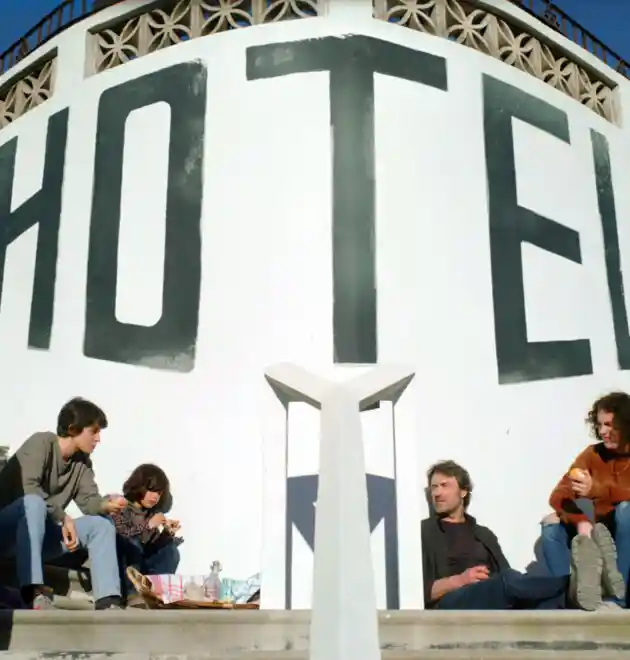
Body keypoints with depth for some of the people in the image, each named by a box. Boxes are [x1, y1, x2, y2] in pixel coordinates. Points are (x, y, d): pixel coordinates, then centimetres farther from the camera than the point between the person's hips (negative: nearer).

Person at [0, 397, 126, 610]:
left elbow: (88, 501, -1)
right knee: (33, 502, -38)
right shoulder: (41, 443, -16)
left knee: (102, 524, -6)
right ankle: (34, 592, -44)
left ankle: (108, 602, -19)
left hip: (41, 533, 7)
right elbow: (28, 489, -28)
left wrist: (107, 505, -23)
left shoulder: (82, 462, 7)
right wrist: (63, 517, -23)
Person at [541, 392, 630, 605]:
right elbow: (558, 495, -10)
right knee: (551, 527, -20)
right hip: (598, 534, 3)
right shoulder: (593, 453, 2)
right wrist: (581, 522, -29)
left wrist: (596, 489, -38)